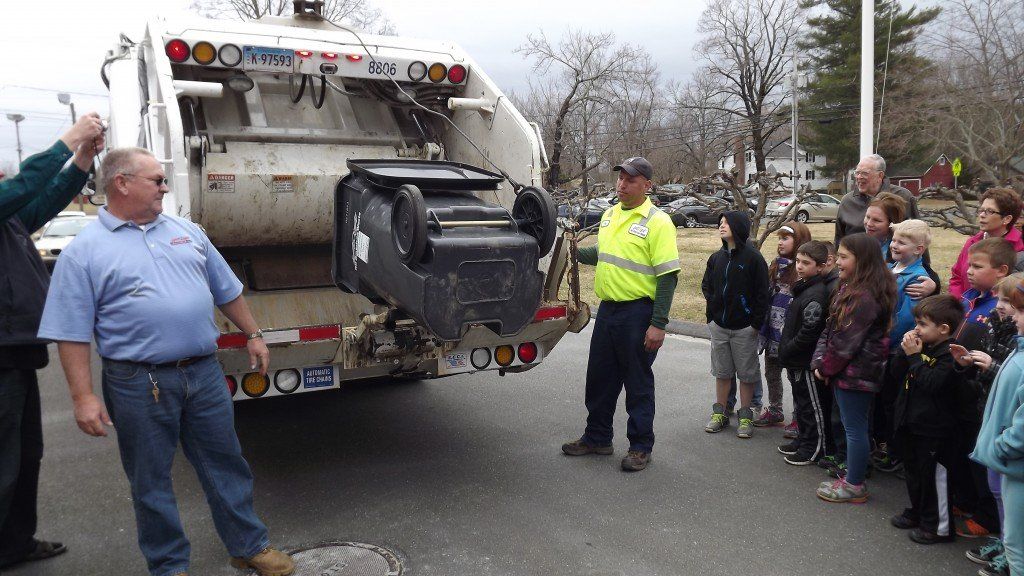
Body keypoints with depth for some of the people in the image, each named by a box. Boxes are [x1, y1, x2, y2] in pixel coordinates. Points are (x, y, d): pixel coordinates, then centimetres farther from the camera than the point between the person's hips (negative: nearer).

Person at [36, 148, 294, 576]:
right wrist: (83, 397, -11)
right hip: (139, 386, -3)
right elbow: (72, 333, -6)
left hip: (204, 373, 4)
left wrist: (252, 334, 15)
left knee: (226, 464, 13)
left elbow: (227, 291, 18)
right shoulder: (84, 251, -3)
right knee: (150, 481, 10)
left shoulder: (187, 232, 10)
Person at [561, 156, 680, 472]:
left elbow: (667, 275, -16)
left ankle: (641, 446, 20)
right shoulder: (610, 214, 11)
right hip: (607, 309, 7)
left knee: (638, 382, 5)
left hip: (638, 312, -7)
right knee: (599, 376, 15)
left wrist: (658, 324, -19)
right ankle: (597, 437, 32)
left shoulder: (657, 221, -13)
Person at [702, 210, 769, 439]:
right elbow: (706, 285, 17)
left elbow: (762, 293, -9)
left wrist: (756, 323, -11)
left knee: (747, 372, 5)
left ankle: (745, 416, 16)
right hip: (719, 326, 5)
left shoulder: (753, 257, -8)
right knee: (721, 371, 12)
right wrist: (713, 311, 4)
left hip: (744, 328, -5)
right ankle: (720, 412, 23)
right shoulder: (717, 258, 8)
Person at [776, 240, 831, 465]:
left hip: (808, 362, -10)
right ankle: (804, 440, 34)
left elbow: (808, 332, -25)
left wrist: (788, 351, -15)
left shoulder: (817, 294, -22)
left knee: (812, 406, 4)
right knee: (800, 402, 20)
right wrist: (786, 352, 13)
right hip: (797, 361, 10)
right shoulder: (803, 288, 10)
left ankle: (815, 448, 16)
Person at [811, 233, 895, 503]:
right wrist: (822, 361, 3)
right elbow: (831, 330, 11)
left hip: (855, 374, -10)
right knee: (853, 426, 18)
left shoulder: (864, 296, -22)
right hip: (850, 371, 10)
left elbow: (845, 341, -20)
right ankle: (853, 478, 29)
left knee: (855, 428, 2)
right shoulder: (852, 288, 11)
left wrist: (826, 367, -8)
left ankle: (854, 486, 14)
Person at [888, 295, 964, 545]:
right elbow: (896, 372, 9)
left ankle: (940, 526, 15)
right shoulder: (922, 346, 8)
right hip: (911, 422, 9)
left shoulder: (950, 354, -18)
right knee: (914, 472, 21)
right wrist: (905, 350, -6)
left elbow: (932, 383, -27)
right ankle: (917, 512, 37)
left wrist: (914, 356, -22)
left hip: (933, 429, -9)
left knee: (935, 477, 3)